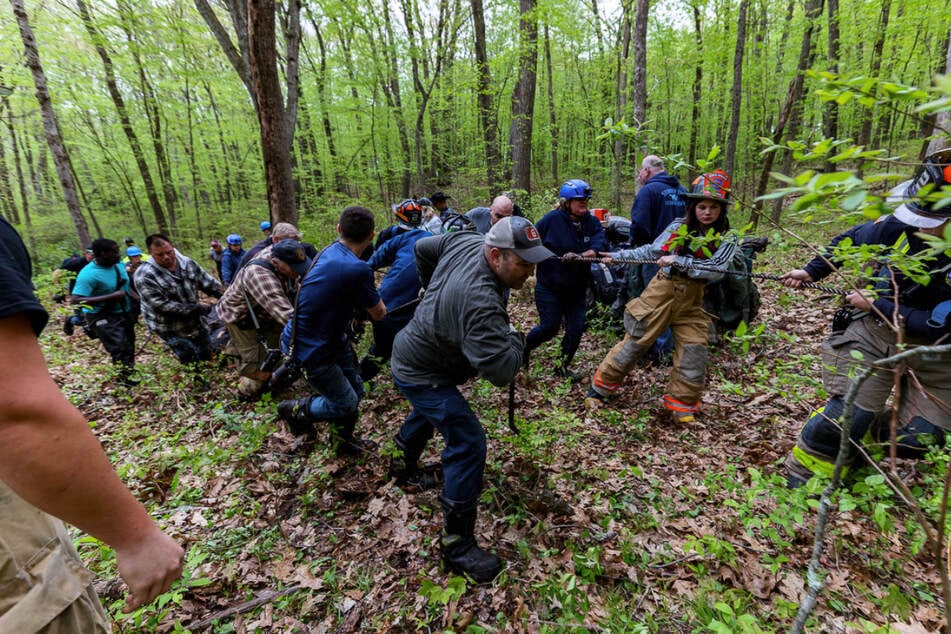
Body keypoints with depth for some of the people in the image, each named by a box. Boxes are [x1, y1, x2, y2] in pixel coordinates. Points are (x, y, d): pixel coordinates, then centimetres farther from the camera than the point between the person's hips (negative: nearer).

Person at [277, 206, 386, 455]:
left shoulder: (330, 251, -2)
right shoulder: (357, 270, -29)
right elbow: (378, 314, -13)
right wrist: (378, 302, 8)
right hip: (312, 350, -9)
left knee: (355, 389, 18)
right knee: (346, 405, 5)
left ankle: (343, 440, 40)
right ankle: (295, 410, 28)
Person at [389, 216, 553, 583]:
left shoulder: (465, 241, -13)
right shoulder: (479, 301, -39)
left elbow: (422, 248, 5)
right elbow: (502, 371, -42)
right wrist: (515, 338, -21)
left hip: (413, 349, 10)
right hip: (421, 374, -10)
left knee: (430, 412, 33)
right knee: (468, 445, -11)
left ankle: (403, 466, 60)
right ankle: (457, 546, 4)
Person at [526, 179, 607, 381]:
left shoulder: (592, 222, -1)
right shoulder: (551, 220, -11)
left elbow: (600, 245, -18)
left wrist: (580, 256, -34)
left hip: (577, 287, 5)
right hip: (550, 286, -4)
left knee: (576, 328, 3)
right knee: (550, 327, -3)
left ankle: (563, 366, 23)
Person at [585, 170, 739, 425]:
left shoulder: (726, 240, -2)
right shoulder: (678, 227, 0)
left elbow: (716, 270, -16)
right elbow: (651, 251, 8)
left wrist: (678, 261, -24)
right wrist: (616, 255, 5)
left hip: (691, 301, 1)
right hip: (661, 291, -1)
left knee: (693, 354, 0)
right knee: (635, 343, 4)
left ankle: (682, 407, 20)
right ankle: (601, 386, 19)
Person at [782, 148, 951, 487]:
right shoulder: (900, 225, -16)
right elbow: (850, 240, 7)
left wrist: (875, 305, -18)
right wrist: (810, 272, 4)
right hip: (875, 334, 1)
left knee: (916, 439, 3)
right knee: (847, 413, -6)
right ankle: (800, 477, 10)